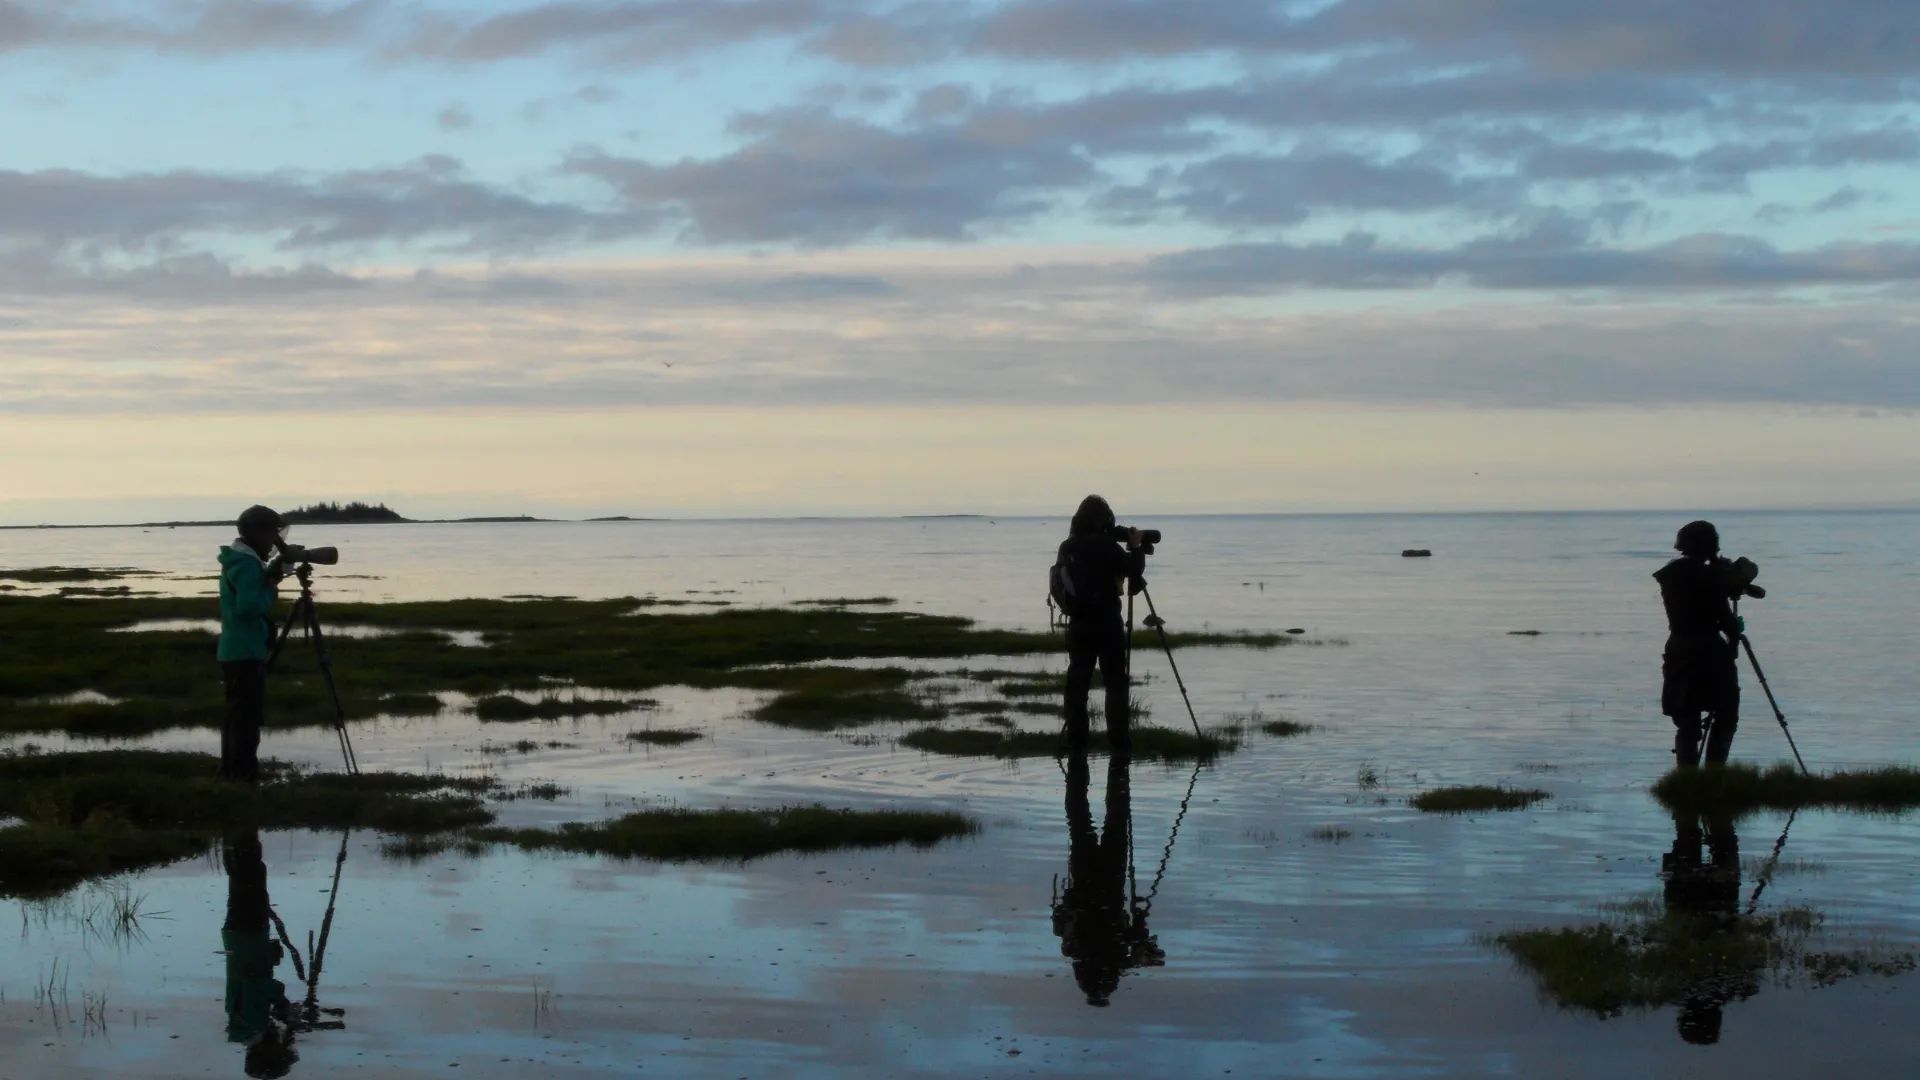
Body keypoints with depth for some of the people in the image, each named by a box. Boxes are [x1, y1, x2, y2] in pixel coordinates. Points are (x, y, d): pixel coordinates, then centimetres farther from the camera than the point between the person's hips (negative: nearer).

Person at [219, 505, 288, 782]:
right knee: (247, 719, -10)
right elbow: (249, 607, -26)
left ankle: (230, 775, 18)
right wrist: (272, 588, -12)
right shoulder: (248, 564, -16)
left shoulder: (237, 561, 15)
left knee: (236, 716, 13)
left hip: (234, 651, 10)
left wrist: (270, 575, 11)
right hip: (246, 653, -10)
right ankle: (244, 779, -11)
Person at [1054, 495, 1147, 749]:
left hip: (1078, 623, 5)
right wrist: (1136, 547, 5)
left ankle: (1076, 735, 6)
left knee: (1077, 680, 8)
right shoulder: (1106, 546, -13)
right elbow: (1133, 569, -13)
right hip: (1107, 623, -5)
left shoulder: (1068, 547, 5)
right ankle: (1118, 737, -3)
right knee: (1116, 681, 1)